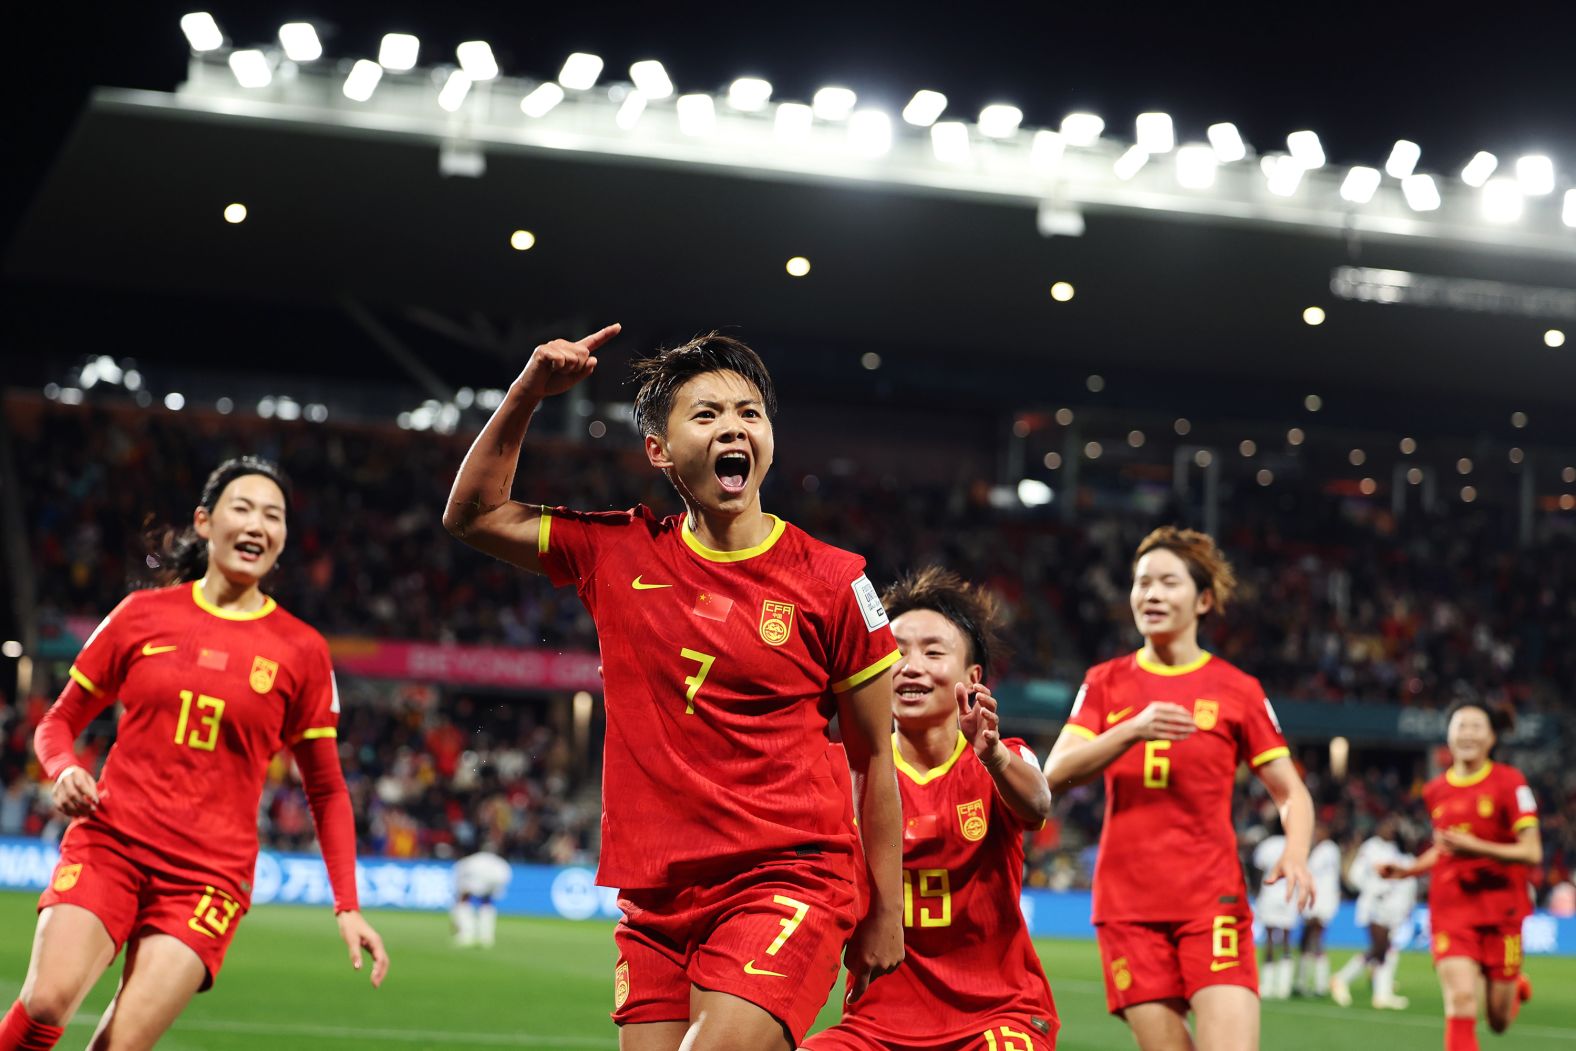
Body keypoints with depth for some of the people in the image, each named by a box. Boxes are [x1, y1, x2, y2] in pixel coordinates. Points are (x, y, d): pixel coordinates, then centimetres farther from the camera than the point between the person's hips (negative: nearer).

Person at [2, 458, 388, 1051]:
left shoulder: (302, 651, 6)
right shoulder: (143, 614, 7)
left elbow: (326, 791, 13)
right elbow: (59, 721, 16)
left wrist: (347, 907, 4)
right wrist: (66, 770, -7)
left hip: (209, 875, 0)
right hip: (108, 844, 0)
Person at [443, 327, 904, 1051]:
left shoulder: (831, 580, -2)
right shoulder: (619, 553, 7)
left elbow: (874, 756, 4)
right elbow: (473, 516, 16)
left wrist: (887, 911, 4)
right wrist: (526, 394, 4)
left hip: (787, 882, -4)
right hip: (655, 896, 4)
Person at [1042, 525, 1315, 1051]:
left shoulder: (1238, 690, 5)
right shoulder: (1105, 683, 10)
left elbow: (1291, 792, 8)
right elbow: (1056, 773, -3)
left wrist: (1296, 853, -13)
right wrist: (1132, 730, -19)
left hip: (1212, 900, -1)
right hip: (1128, 904, 2)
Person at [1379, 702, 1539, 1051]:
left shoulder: (1509, 782, -6)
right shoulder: (1435, 791, 8)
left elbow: (1531, 852, -12)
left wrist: (1475, 847, -24)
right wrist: (1405, 870, 9)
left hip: (1501, 911, -2)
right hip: (1451, 910, 2)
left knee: (1499, 1020, 8)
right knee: (1461, 1001, -19)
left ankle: (1517, 988, 45)